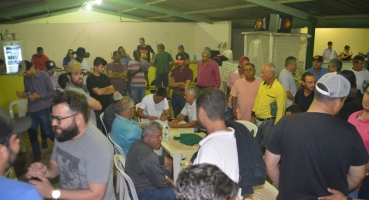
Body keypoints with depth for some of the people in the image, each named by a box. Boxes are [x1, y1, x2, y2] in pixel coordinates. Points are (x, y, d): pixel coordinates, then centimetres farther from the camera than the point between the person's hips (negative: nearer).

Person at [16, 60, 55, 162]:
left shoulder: (44, 76, -10)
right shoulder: (26, 78, 5)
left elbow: (52, 92, -9)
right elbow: (28, 91, 15)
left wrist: (39, 96, -19)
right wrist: (23, 94, -6)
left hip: (44, 109, -5)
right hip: (31, 110, 5)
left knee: (48, 132, 1)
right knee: (32, 133, 8)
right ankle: (37, 155, 26)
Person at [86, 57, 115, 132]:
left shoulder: (104, 76, 11)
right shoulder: (90, 78, -9)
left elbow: (113, 90, 6)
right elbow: (98, 92, -20)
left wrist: (102, 91, -11)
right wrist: (108, 88, -2)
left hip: (107, 106, 6)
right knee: (98, 129, 2)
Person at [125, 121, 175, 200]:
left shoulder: (139, 143, -4)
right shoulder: (149, 156, -33)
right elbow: (160, 183, -23)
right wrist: (172, 185, -5)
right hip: (141, 193, -10)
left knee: (166, 172, 24)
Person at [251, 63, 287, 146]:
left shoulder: (280, 89, -19)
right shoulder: (262, 84, 4)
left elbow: (281, 110, -17)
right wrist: (253, 115, 12)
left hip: (269, 122, -7)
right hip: (257, 120, 7)